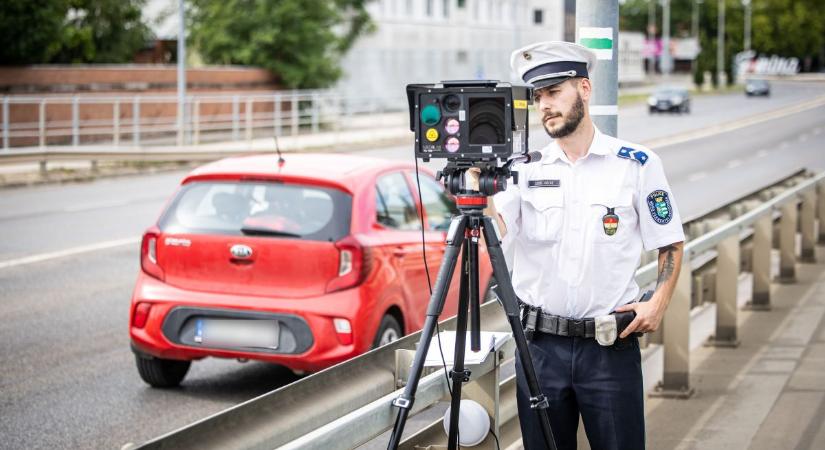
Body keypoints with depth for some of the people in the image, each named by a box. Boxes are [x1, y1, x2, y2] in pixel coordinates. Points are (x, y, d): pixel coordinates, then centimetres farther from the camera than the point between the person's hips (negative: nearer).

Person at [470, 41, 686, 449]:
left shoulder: (636, 165, 0)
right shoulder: (525, 169, 6)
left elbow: (670, 244, 5)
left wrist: (658, 303, -9)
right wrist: (476, 171, -20)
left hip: (611, 344, -2)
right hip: (539, 343, 3)